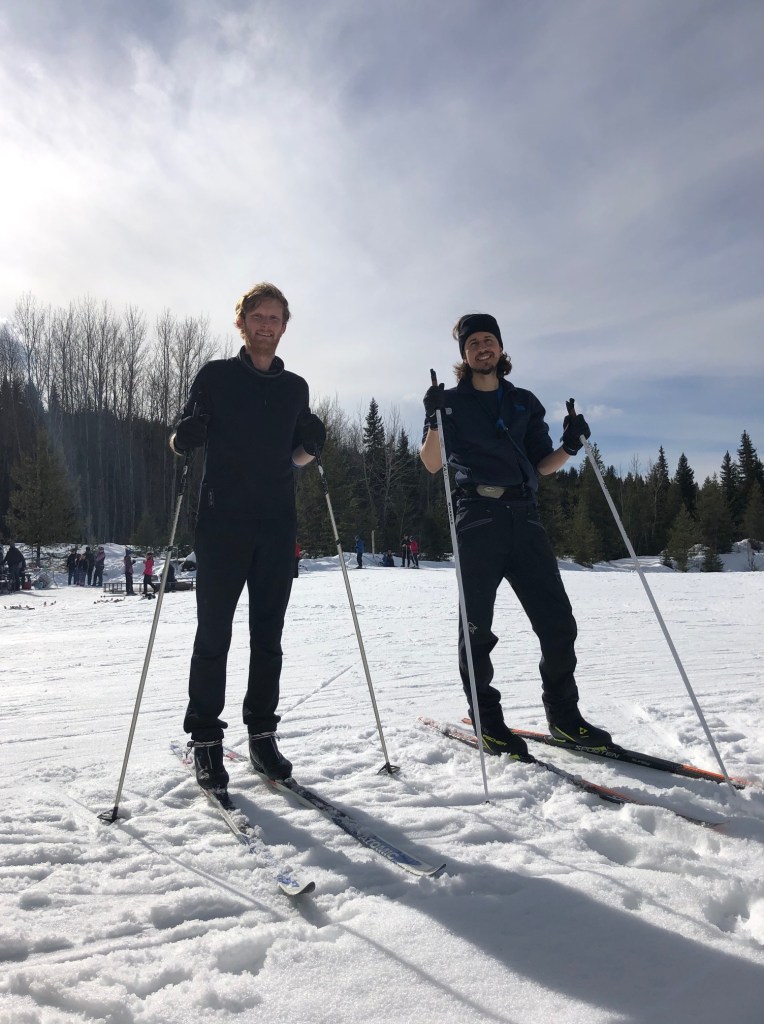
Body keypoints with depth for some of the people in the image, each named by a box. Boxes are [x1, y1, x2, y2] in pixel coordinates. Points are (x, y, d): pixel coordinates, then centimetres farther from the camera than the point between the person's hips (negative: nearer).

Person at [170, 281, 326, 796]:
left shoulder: (296, 387, 15)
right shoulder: (215, 376, 6)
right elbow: (183, 441, 6)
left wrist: (312, 445, 2)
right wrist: (185, 437, -15)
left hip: (278, 526, 3)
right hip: (222, 524, -3)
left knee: (269, 637, 6)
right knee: (213, 633, -1)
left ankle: (262, 733, 17)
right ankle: (205, 739, 11)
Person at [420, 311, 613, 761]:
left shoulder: (525, 401, 20)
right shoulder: (453, 402, 11)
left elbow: (542, 466, 17)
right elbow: (432, 464, 0)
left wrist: (570, 446, -2)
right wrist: (434, 422, -16)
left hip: (524, 517, 3)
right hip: (478, 517, -3)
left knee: (558, 619, 0)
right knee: (477, 624, -2)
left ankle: (564, 714, 16)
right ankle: (487, 720, 12)